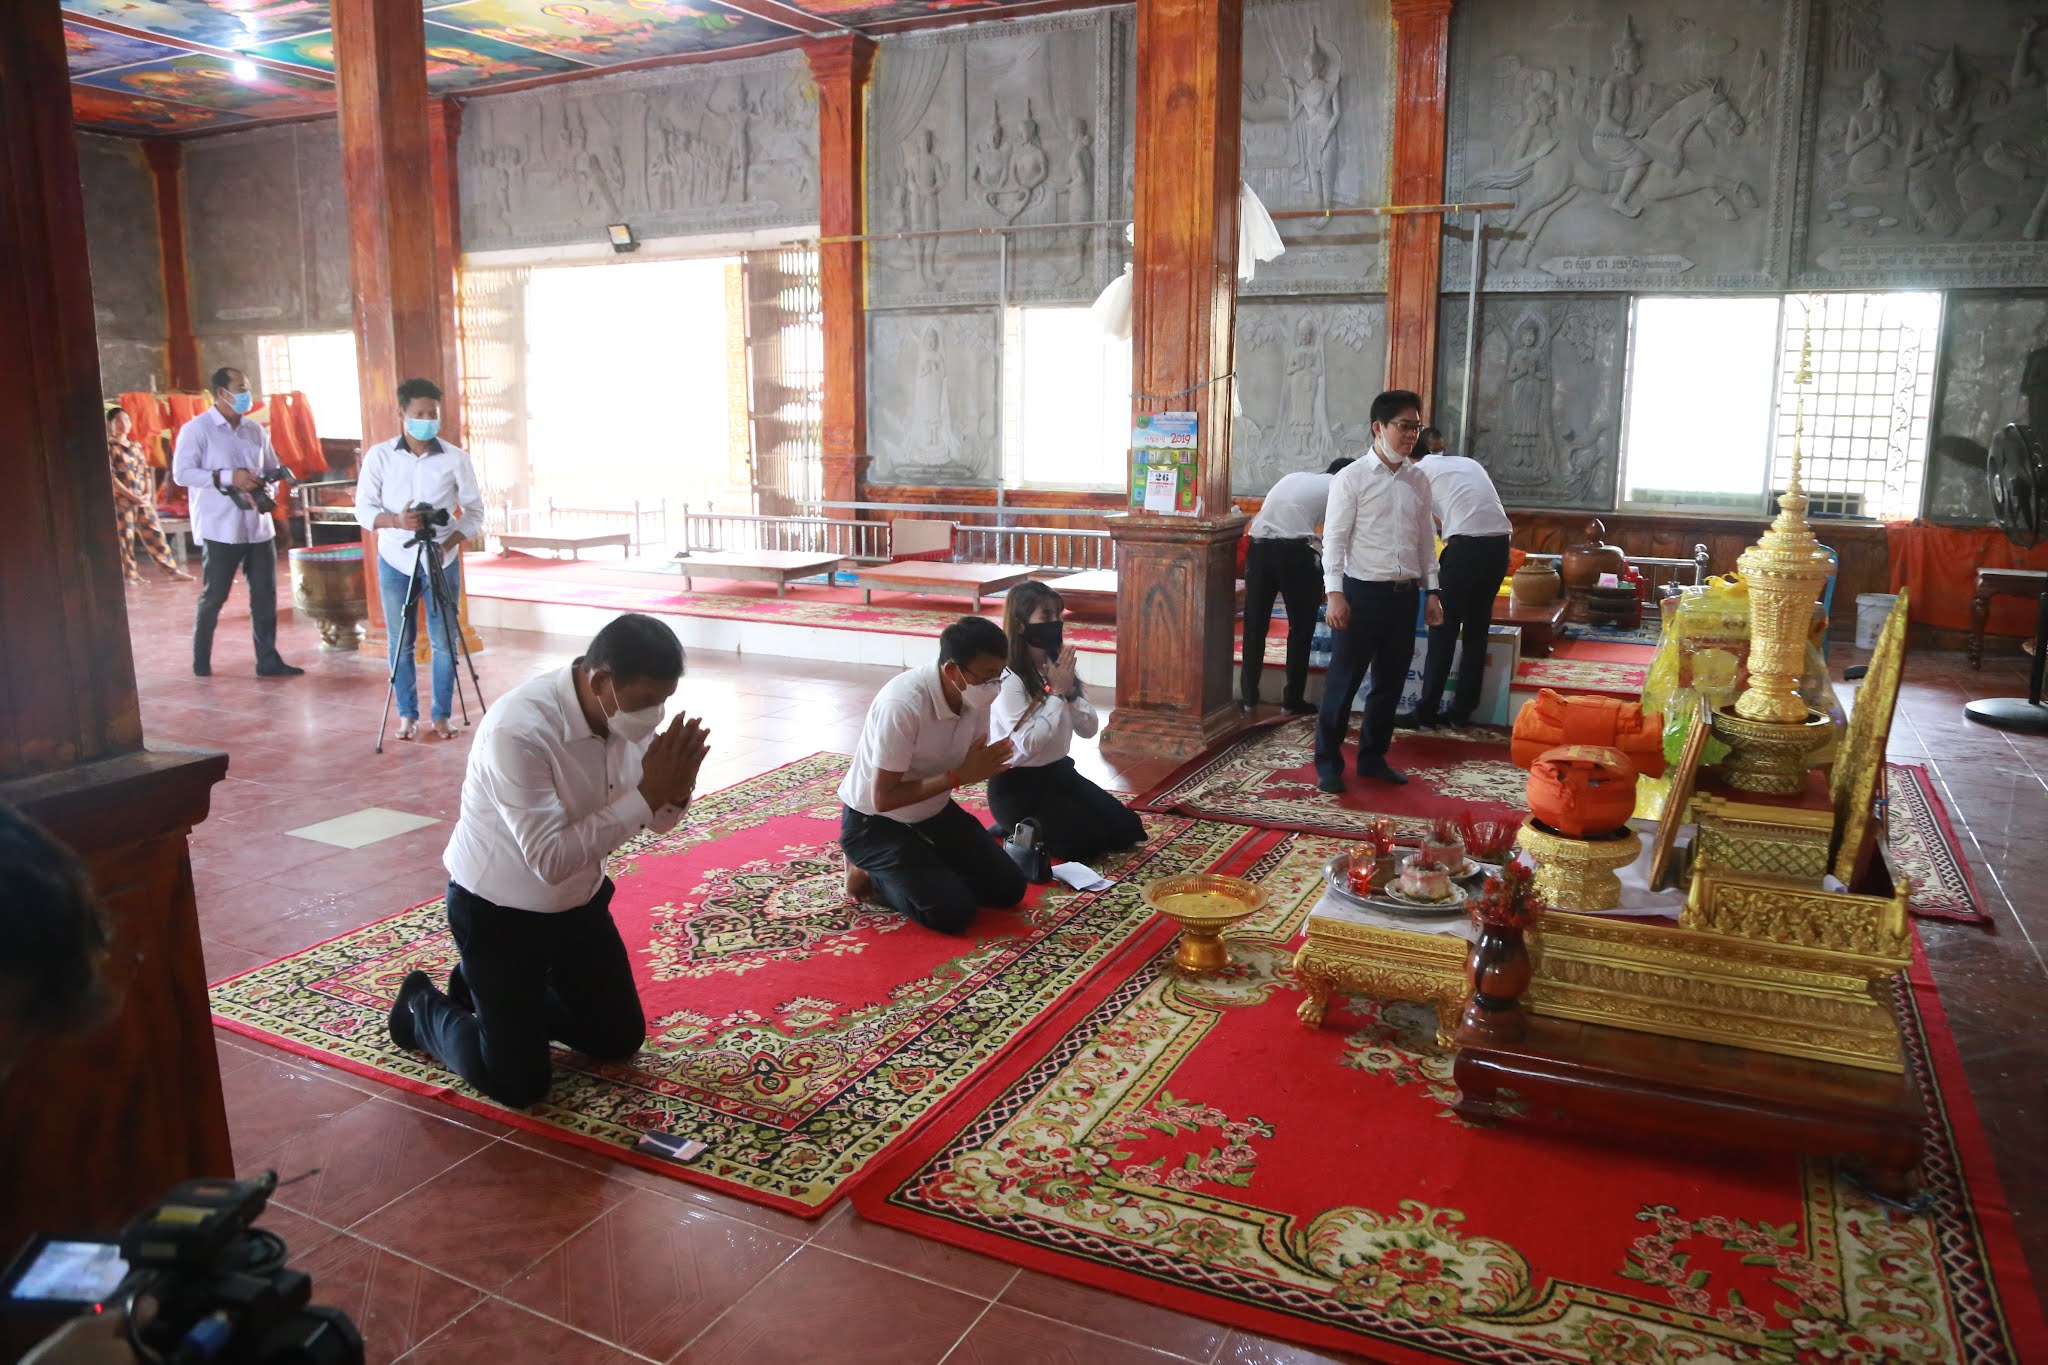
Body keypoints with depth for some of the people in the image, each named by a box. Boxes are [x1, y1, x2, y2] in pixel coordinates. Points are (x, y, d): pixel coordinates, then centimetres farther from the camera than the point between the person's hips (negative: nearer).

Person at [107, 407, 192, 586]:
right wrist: (132, 496, -15)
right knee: (125, 537, -2)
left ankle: (173, 570, 6)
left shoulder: (136, 447, 16)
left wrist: (147, 494, -1)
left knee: (155, 534, 5)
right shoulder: (109, 447, -4)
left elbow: (146, 472, 16)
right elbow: (110, 477, -11)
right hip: (121, 500, -6)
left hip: (142, 500, 6)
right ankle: (132, 575, 4)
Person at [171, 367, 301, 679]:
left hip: (258, 526, 5)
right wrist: (227, 477, -20)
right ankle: (201, 662, 19)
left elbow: (272, 467, 20)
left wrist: (266, 482, -3)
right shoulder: (197, 429, -4)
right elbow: (181, 473, -10)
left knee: (265, 594, 3)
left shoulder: (255, 430, 12)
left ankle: (268, 660, 10)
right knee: (214, 596, 4)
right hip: (220, 528, -5)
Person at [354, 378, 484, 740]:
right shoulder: (379, 455, -1)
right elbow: (363, 508, -1)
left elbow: (474, 511, 2)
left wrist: (449, 544, -13)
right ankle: (407, 714, 17)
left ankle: (442, 715, 12)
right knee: (400, 643, 5)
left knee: (443, 641, 1)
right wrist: (396, 521, -21)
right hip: (395, 561, 1)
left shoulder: (455, 458, -2)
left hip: (442, 562, 0)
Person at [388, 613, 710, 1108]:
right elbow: (550, 859, -34)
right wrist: (647, 793, -36)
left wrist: (675, 791, -26)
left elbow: (657, 823, -3)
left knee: (622, 1039, 14)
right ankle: (423, 1007, 25)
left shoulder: (628, 715, -13)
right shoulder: (518, 730, -34)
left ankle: (505, 996, 33)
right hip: (498, 910, -6)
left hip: (579, 900, 7)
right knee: (518, 1083, 0)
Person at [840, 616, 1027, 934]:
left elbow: (970, 767, 2)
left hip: (933, 813, 7)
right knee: (953, 912, -20)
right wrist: (958, 776, -30)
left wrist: (989, 765, -21)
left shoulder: (975, 695, -11)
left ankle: (925, 871, 16)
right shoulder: (903, 704, -33)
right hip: (875, 823, -7)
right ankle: (871, 875, 4)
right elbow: (883, 798, -28)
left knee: (1008, 888, -2)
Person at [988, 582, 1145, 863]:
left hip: (1059, 772, 8)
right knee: (1086, 840, -18)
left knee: (1126, 829, 1)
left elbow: (1089, 729, 2)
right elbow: (1028, 743, -27)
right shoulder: (1007, 680, -20)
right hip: (1017, 786, -8)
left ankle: (1032, 828, 13)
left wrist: (1071, 691, -15)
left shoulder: (1058, 666, 4)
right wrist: (1057, 693, -22)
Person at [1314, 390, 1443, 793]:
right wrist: (1334, 593, -17)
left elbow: (1426, 540, 15)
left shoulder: (1418, 481, 10)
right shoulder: (1351, 479, -6)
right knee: (1344, 682, 1)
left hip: (1404, 594, 5)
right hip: (1362, 592, -5)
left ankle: (1373, 757, 27)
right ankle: (1328, 763, 13)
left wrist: (1432, 591, 12)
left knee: (1390, 682, 13)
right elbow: (1334, 539, -9)